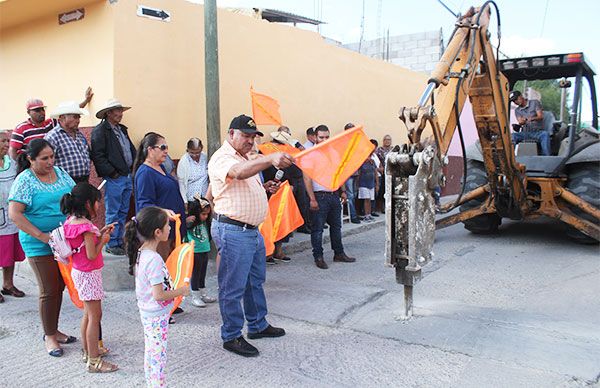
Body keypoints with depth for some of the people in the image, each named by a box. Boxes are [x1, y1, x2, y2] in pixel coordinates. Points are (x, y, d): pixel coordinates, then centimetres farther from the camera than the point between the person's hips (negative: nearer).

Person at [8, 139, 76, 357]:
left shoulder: (60, 173, 6)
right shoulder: (25, 180, -12)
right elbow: (14, 214, -17)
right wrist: (42, 236, -21)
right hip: (39, 246, -6)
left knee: (59, 286, 14)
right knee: (49, 290, 0)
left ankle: (54, 330, 30)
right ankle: (49, 336, 18)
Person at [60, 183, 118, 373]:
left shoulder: (71, 221, 4)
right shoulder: (87, 226, -23)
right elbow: (92, 255, -22)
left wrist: (100, 233, 5)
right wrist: (103, 240, -8)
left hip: (78, 272, 10)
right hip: (89, 274, -10)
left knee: (88, 313, 21)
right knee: (95, 316, -3)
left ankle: (87, 351, 34)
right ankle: (93, 361, 4)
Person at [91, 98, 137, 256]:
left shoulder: (122, 129, 17)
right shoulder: (100, 131, -9)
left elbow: (132, 150, 20)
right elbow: (97, 156, -16)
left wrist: (133, 168, 7)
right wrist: (112, 172, -16)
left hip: (128, 177, 8)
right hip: (114, 179, -8)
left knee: (123, 212, 14)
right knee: (112, 213, 1)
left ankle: (119, 242, 24)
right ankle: (111, 245, 10)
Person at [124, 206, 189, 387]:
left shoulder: (142, 252, -1)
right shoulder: (154, 260, -28)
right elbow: (159, 295, -27)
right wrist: (181, 291, -15)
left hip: (148, 313, 9)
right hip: (157, 316, -9)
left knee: (150, 354, 21)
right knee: (158, 357, 3)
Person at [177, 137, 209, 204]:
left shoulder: (205, 157, 3)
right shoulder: (183, 161, -8)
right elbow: (181, 183, -6)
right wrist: (185, 202, -10)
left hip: (205, 198, 4)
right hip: (191, 200, -4)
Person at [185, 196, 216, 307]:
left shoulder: (205, 222, 3)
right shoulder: (190, 222, -17)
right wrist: (187, 220, -40)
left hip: (205, 251, 7)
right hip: (195, 252, -7)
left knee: (203, 273, 19)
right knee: (196, 274, 6)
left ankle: (203, 294, 32)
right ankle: (195, 297, 19)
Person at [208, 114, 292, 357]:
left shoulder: (245, 158, 18)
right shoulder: (222, 158, -14)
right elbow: (239, 173, -37)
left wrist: (263, 187, 11)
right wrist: (271, 159, -50)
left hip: (252, 230, 10)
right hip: (232, 230, -10)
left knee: (256, 281, 20)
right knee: (233, 287, 0)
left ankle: (258, 325, 35)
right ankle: (231, 337, 14)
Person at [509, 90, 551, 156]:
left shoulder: (535, 103, 7)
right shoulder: (517, 110, 16)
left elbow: (541, 116, -6)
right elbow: (520, 122, -1)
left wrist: (533, 118, -30)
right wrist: (522, 121, -28)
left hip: (537, 132, -2)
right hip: (525, 133, 2)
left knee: (545, 134, -36)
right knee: (513, 135, -29)